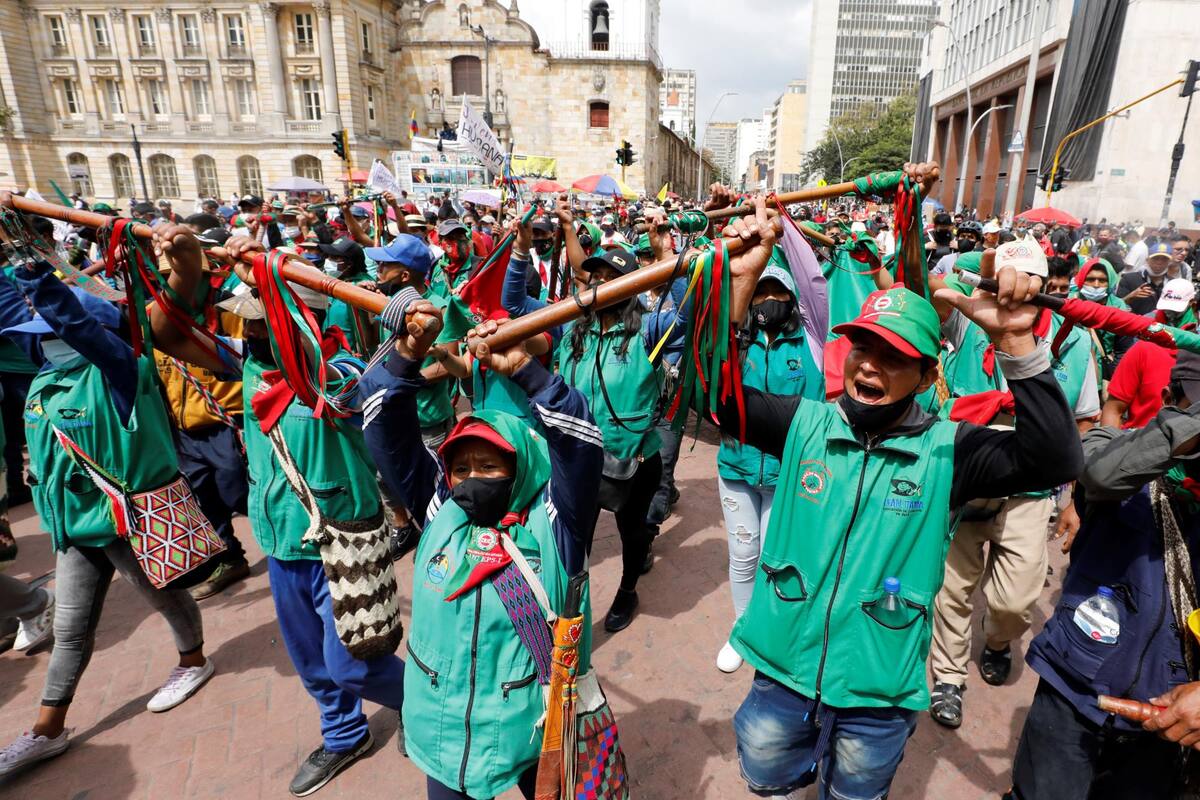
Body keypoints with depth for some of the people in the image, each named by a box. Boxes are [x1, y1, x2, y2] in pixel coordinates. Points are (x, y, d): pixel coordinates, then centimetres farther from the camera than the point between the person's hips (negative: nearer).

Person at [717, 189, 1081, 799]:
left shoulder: (946, 449, -10)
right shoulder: (806, 423, -8)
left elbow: (1054, 460, -21)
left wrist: (1015, 340, -30)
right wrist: (743, 280, -24)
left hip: (879, 692, -1)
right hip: (783, 673, 1)